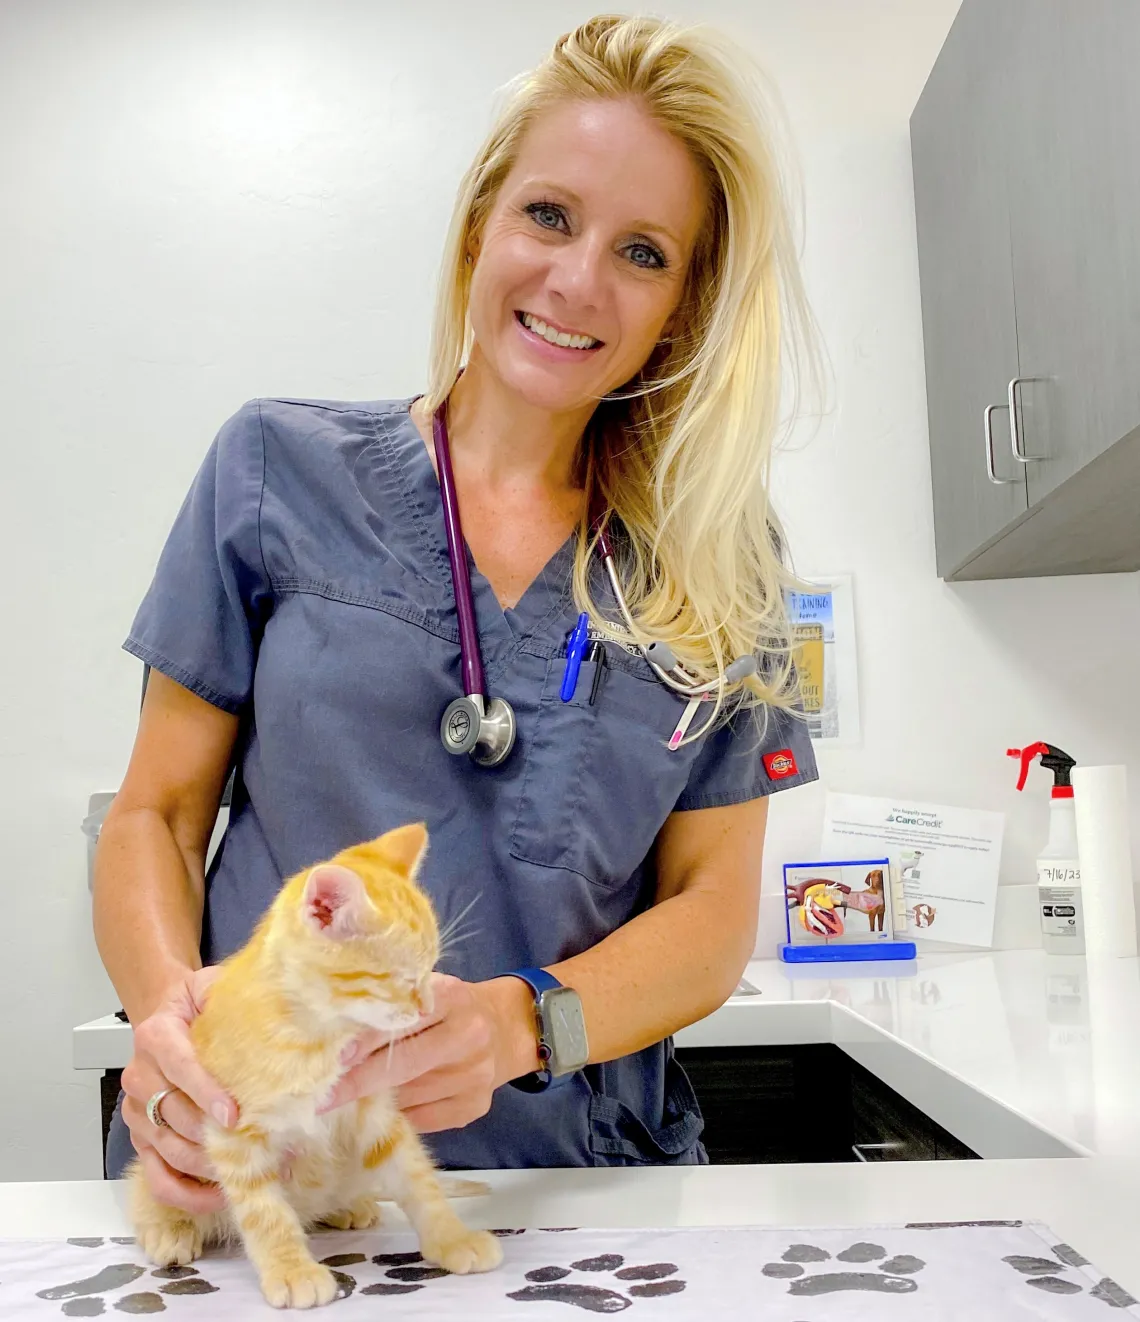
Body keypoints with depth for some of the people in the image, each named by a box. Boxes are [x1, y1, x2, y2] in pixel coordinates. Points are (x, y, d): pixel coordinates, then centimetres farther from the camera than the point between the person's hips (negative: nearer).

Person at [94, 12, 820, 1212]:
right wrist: (168, 1007, -16)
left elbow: (715, 908, 1)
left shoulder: (721, 562, 4)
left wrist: (518, 1024, -18)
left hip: (579, 1183, 1)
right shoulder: (279, 468, 3)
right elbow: (156, 812, 5)